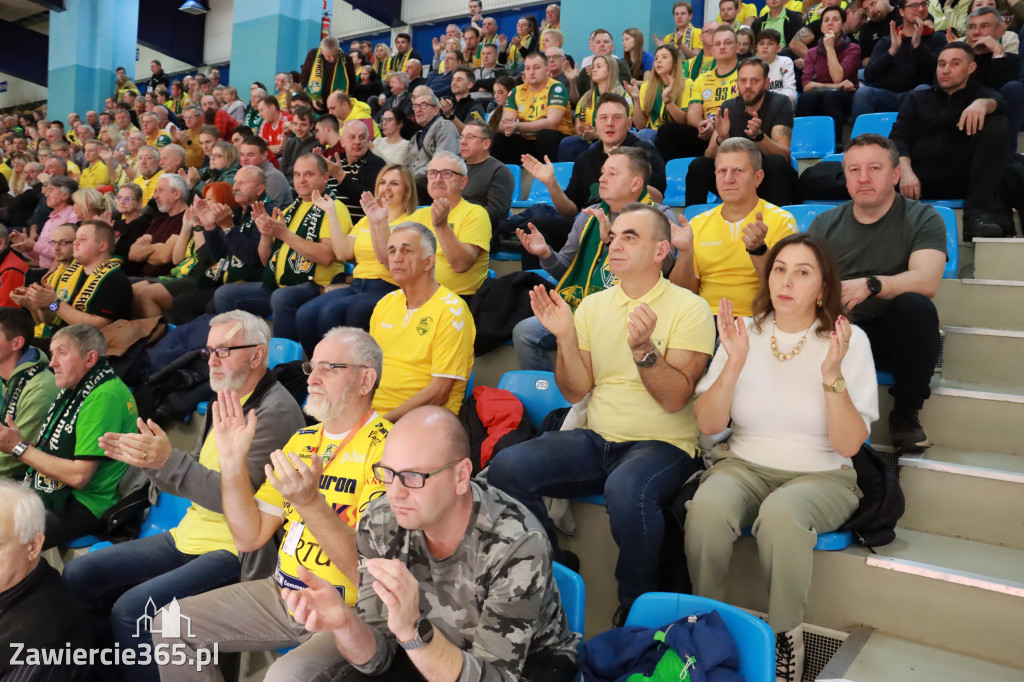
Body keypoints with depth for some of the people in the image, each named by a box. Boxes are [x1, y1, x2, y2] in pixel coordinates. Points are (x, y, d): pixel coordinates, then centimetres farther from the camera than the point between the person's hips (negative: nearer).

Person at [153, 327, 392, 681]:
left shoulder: (386, 447, -17)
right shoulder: (303, 439, 8)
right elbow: (249, 538, 6)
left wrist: (310, 503, -36)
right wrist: (232, 460, -6)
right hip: (281, 592, 7)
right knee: (169, 625, 6)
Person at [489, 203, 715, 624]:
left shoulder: (689, 309, -4)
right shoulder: (592, 305, 10)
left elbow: (675, 398, -13)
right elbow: (576, 392, 5)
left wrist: (643, 348, -28)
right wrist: (565, 338, -10)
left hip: (663, 444, -4)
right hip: (595, 440, 5)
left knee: (627, 489, -37)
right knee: (506, 466, -19)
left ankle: (637, 605, -7)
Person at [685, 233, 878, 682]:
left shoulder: (849, 341, -2)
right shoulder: (744, 332, 3)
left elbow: (848, 445, -10)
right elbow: (708, 425, -4)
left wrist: (832, 373, -22)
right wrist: (735, 362, -16)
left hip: (820, 475, -1)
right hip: (745, 465, 2)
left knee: (780, 513, -35)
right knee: (707, 506, -31)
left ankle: (785, 643, -11)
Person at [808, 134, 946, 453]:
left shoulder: (922, 219, 0)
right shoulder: (825, 224, 9)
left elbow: (926, 281, -18)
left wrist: (870, 285, -36)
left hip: (895, 337, 0)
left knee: (916, 305, -33)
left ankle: (905, 415, -12)